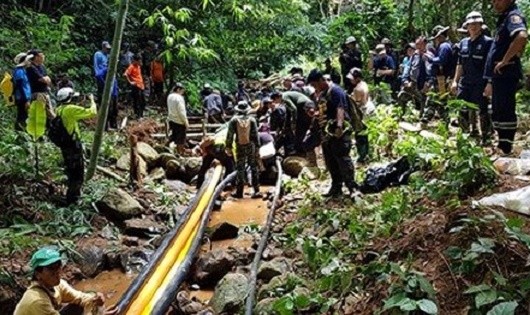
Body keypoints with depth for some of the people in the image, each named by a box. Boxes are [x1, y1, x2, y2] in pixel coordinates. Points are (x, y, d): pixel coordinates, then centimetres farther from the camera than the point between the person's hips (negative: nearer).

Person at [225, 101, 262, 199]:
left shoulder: (234, 120, -7)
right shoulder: (252, 120, -5)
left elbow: (229, 135, -6)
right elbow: (255, 135, -3)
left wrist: (228, 147, 2)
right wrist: (257, 147, 3)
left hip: (240, 147, 0)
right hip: (251, 146, 1)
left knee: (240, 169, 8)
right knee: (254, 167, 9)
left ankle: (239, 192, 11)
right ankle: (256, 190, 8)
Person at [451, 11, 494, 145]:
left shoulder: (488, 42, -7)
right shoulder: (463, 43, 10)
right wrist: (455, 81, 9)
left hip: (480, 84, -6)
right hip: (465, 83, 6)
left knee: (483, 111, 1)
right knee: (462, 111, 8)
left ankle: (486, 139, 11)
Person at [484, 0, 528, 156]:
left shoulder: (513, 16, -10)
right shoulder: (504, 18, 21)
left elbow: (522, 36, -32)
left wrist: (505, 61, -23)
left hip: (506, 74, -10)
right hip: (500, 75, 10)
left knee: (505, 112, -8)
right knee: (498, 112, 14)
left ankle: (506, 149, -3)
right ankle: (502, 146, 21)